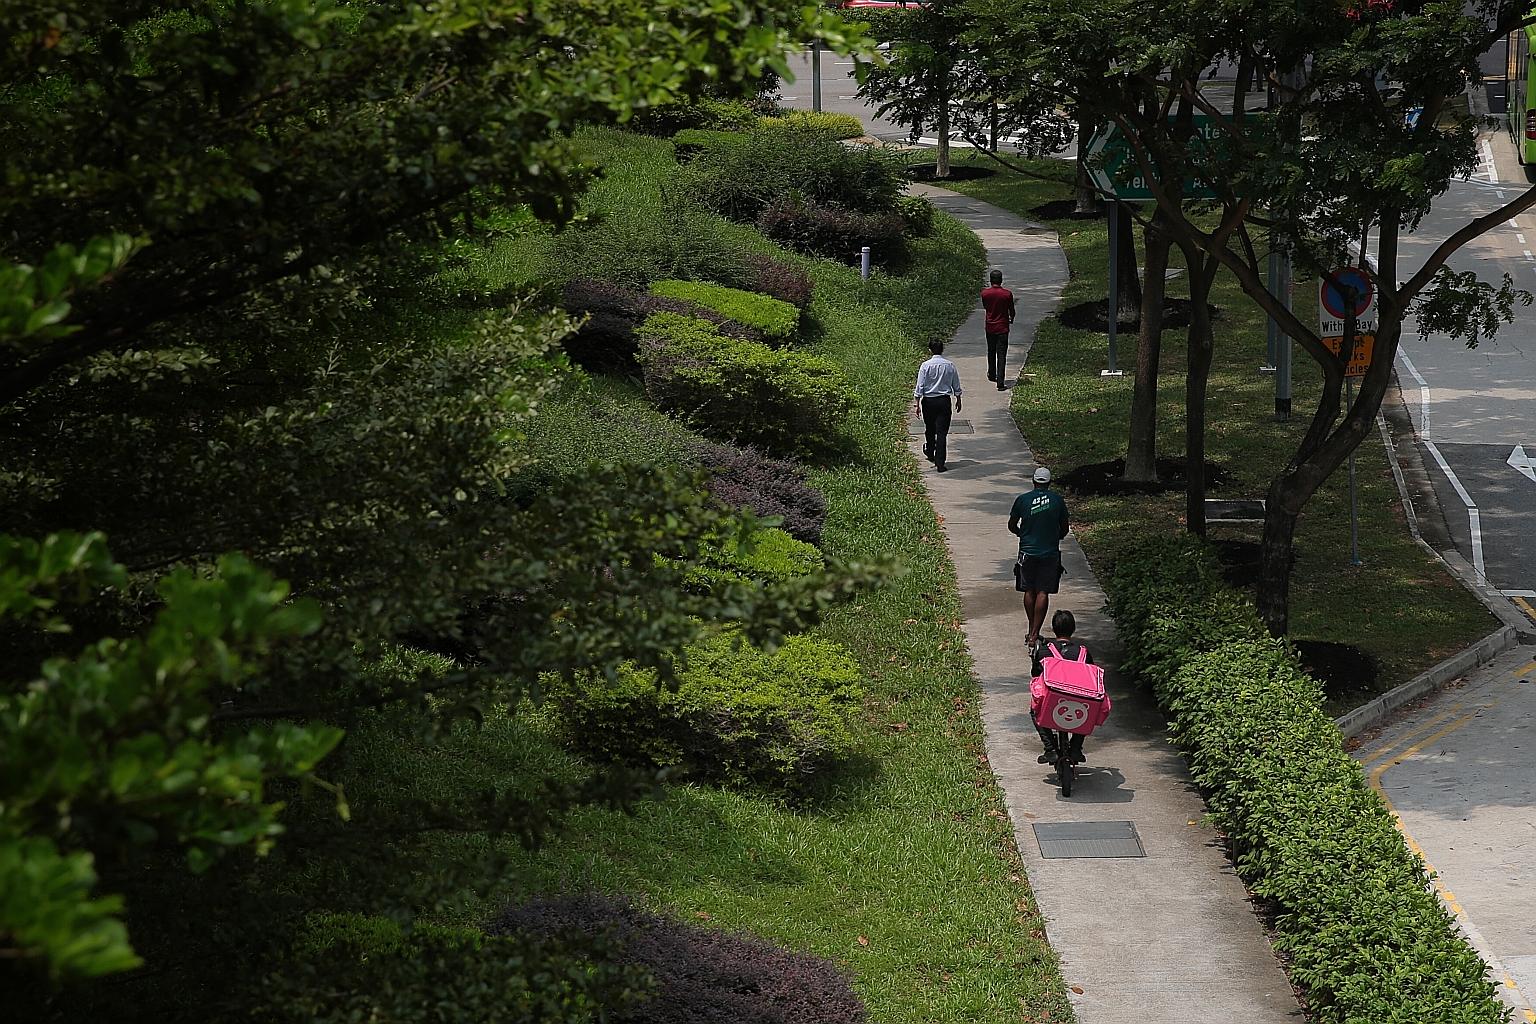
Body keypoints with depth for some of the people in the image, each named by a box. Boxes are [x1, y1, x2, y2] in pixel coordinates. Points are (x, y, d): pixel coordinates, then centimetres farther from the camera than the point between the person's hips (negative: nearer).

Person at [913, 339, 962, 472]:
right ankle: (940, 463, -5)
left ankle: (930, 454, 41)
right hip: (944, 401, 0)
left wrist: (918, 404, -1)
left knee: (930, 430, 20)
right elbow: (956, 386, 7)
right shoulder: (950, 366, -2)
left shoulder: (925, 366, -8)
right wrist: (958, 400, 22)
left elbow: (919, 387, -8)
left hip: (928, 401, 0)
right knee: (942, 432, 0)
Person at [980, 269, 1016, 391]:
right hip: (1002, 328, -2)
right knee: (1001, 355, -3)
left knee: (991, 352, 23)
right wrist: (1011, 320, 21)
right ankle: (1000, 382, -11)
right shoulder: (1007, 294, -12)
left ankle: (992, 375, 40)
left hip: (990, 327, 2)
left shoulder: (985, 293, -7)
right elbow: (1011, 311, 0)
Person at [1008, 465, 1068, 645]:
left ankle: (1032, 631, 22)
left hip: (1027, 551, 1)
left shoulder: (1022, 500, -3)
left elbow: (1012, 525, 6)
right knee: (1043, 593, -1)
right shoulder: (1058, 500, -3)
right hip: (1050, 552, -1)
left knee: (1029, 591, 14)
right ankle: (1034, 634, -7)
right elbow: (1064, 529, 5)